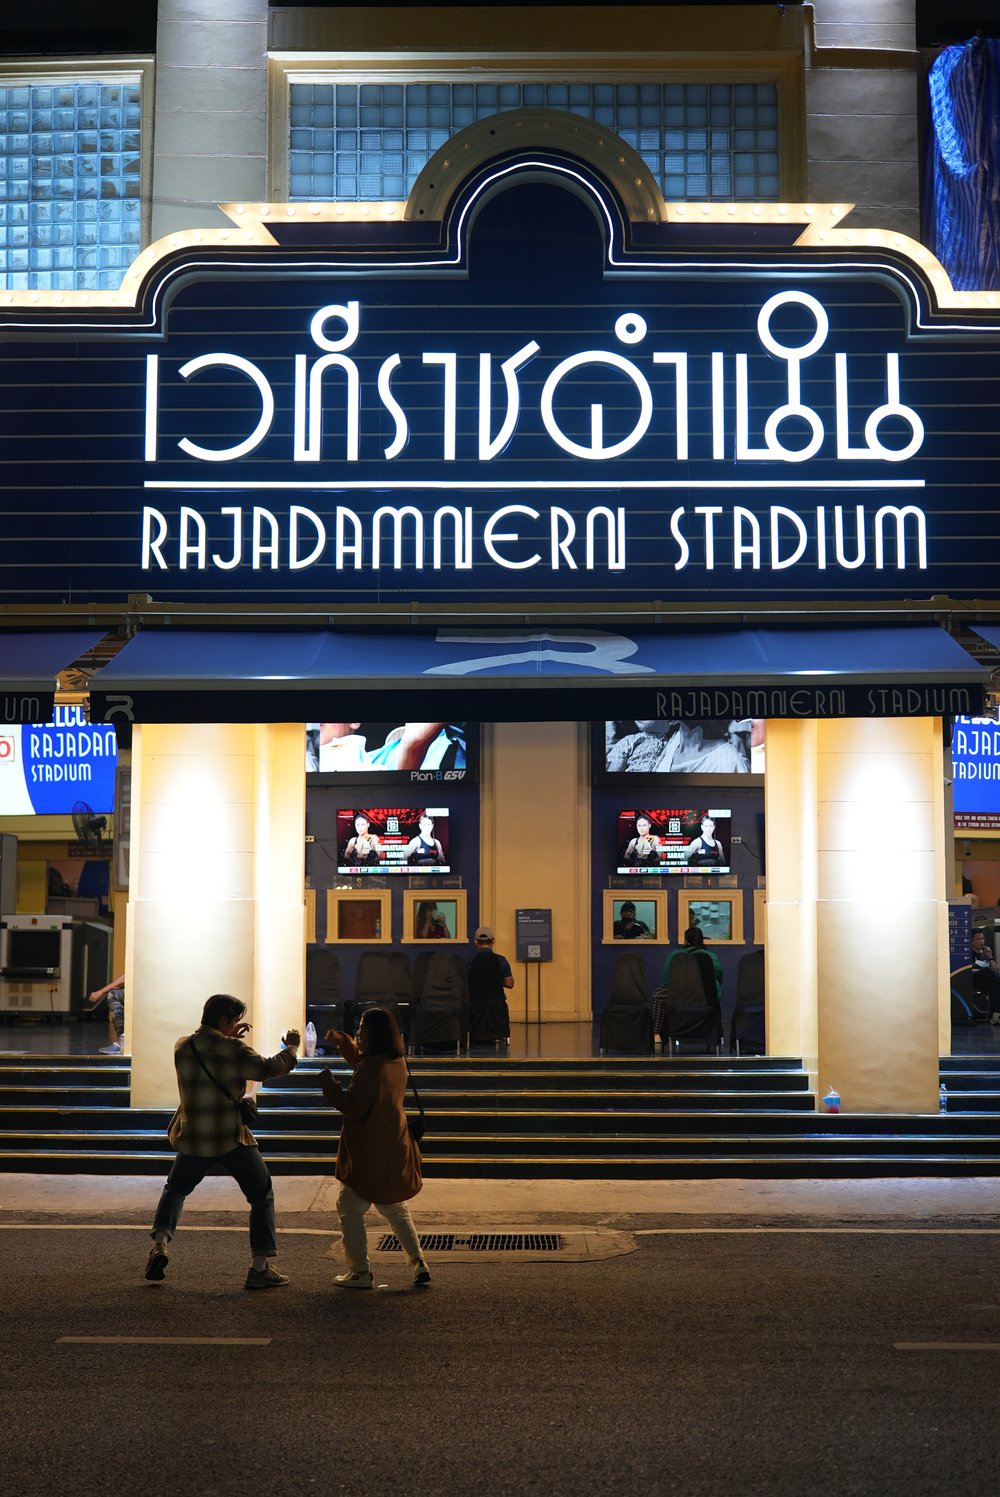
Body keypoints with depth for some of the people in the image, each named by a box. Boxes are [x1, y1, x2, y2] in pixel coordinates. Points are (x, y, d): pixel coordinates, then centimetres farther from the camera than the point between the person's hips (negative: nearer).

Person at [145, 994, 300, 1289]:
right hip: (232, 1141, -4)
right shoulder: (232, 1049, -14)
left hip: (192, 1140, 4)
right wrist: (291, 1047, -2)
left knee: (176, 1189, 28)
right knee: (262, 1196, 10)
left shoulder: (182, 1047, 3)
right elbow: (268, 1068, -17)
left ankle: (160, 1242, 5)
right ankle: (260, 1267, 4)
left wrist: (229, 1037, 18)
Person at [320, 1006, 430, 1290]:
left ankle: (361, 1272, 6)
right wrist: (343, 1041, 19)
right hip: (395, 1150, 9)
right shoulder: (397, 1062, 7)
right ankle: (418, 1263, 13)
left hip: (368, 1154, -9)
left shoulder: (371, 1067, -21)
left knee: (350, 1209, 5)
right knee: (395, 1209, 21)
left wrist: (330, 1085, -14)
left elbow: (354, 1109, -22)